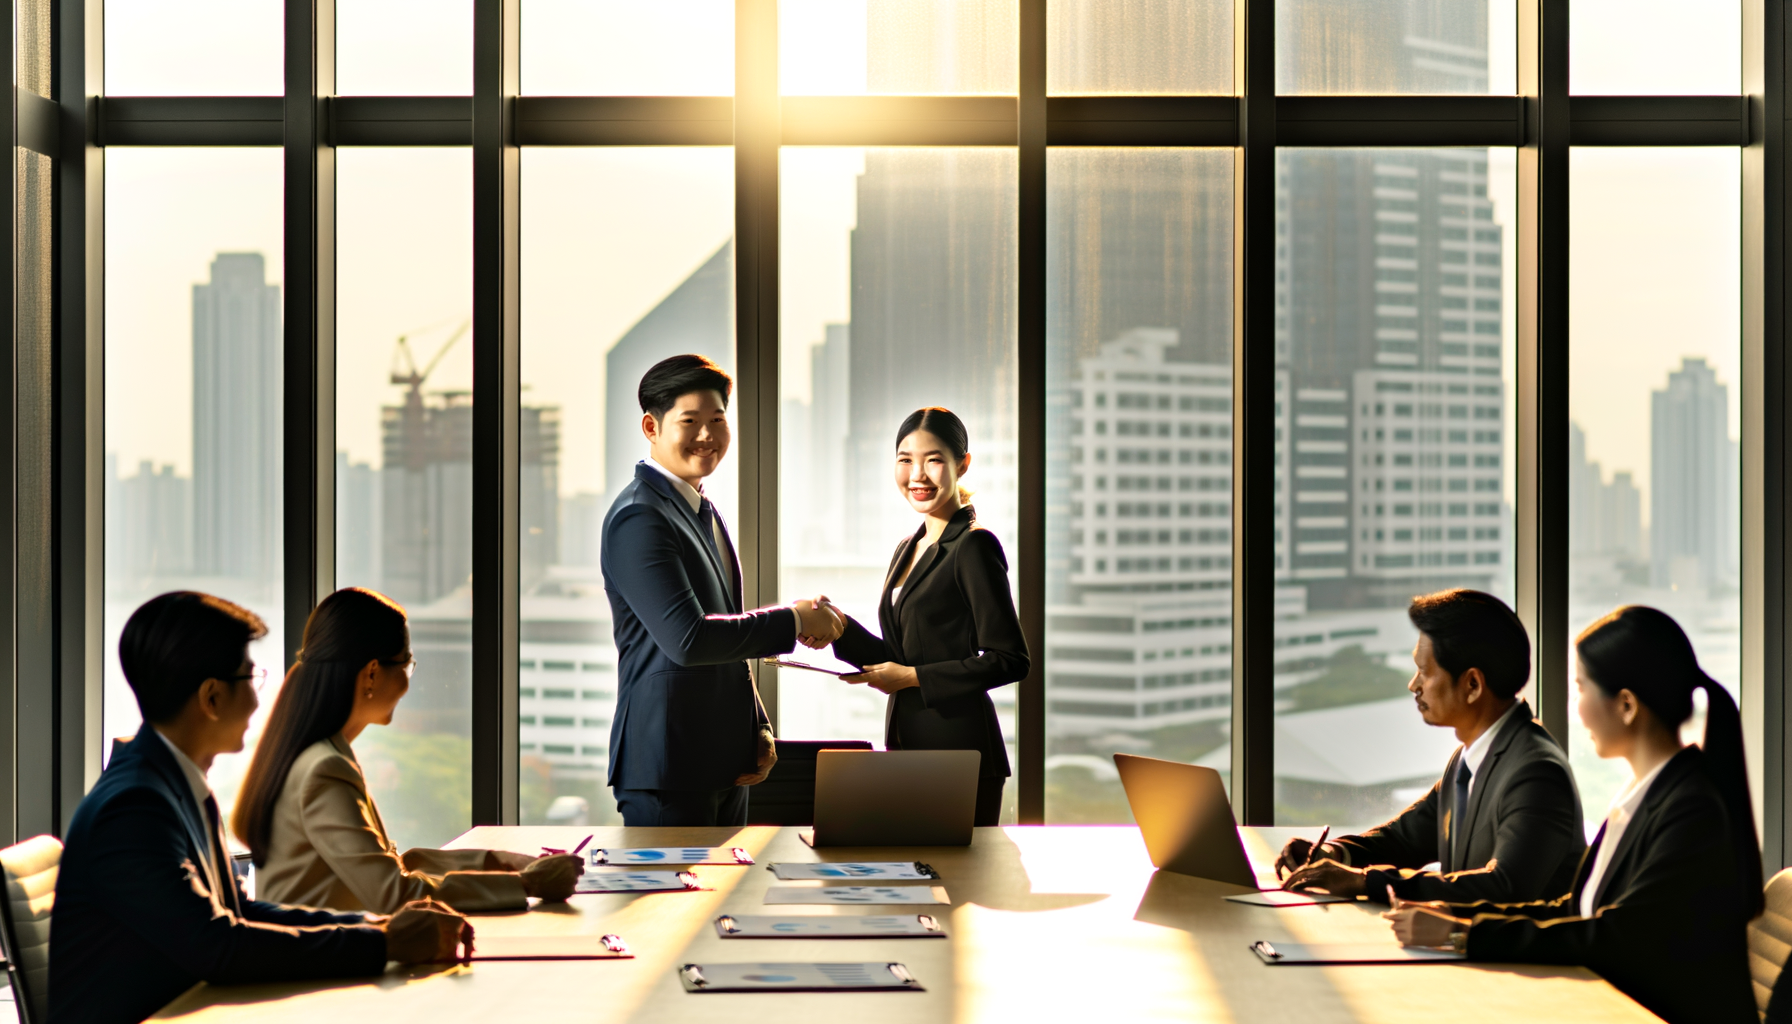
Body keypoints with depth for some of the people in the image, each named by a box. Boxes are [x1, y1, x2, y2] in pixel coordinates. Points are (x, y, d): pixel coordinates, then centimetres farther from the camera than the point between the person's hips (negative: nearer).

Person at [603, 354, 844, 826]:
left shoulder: (704, 512, 17)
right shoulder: (638, 518, -15)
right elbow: (687, 639, -24)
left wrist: (758, 730, 13)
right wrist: (793, 620, -15)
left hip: (725, 766, 9)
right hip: (668, 768, -9)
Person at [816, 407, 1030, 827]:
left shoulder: (973, 547, -10)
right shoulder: (908, 549, 15)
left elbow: (1010, 661, -14)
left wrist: (913, 677, -13)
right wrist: (839, 628, 3)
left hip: (959, 746, -8)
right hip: (907, 745, 8)